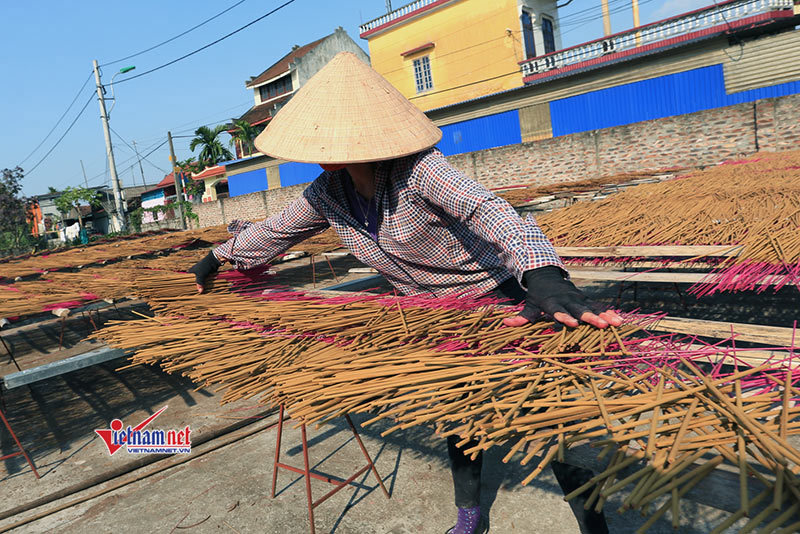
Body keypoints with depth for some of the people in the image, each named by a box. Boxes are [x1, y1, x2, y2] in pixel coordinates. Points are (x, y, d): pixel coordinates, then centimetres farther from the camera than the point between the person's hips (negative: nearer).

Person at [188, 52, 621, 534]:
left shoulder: (418, 169, -30)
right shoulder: (328, 195, -9)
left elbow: (486, 209, -45)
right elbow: (276, 231, 8)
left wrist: (542, 274, -62)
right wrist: (218, 258, 19)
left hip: (497, 301, -6)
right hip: (433, 313, 7)